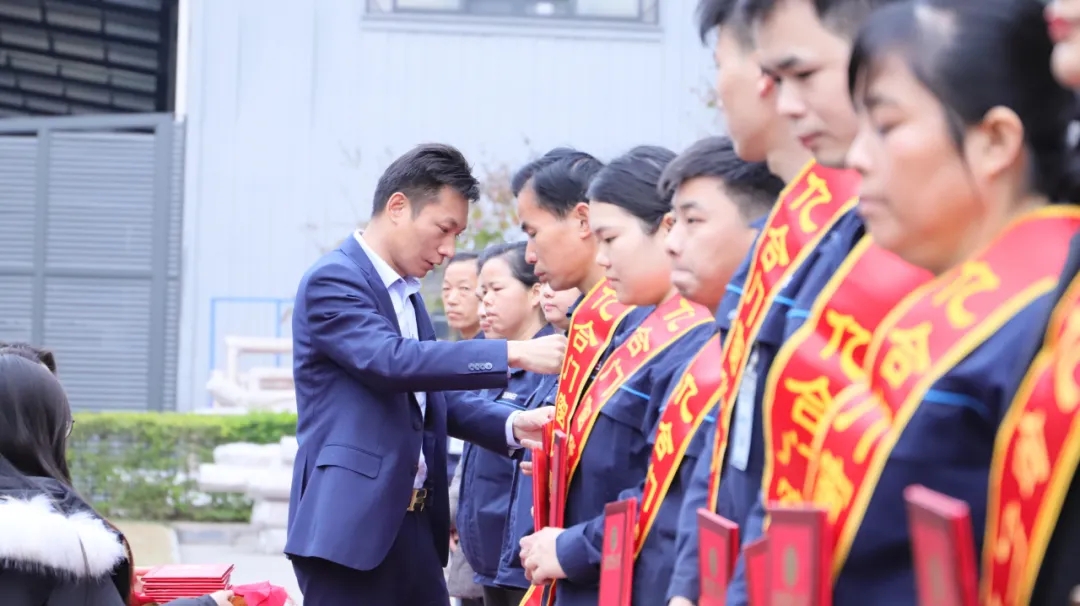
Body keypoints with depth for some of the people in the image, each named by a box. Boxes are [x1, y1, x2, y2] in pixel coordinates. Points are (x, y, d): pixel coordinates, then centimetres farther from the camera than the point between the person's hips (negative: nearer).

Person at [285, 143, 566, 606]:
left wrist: (511, 424, -1)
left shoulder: (407, 293, 18)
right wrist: (514, 354, -26)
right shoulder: (332, 280, -10)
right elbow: (392, 361, -24)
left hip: (413, 523, 9)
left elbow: (437, 395, 18)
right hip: (351, 524, -9)